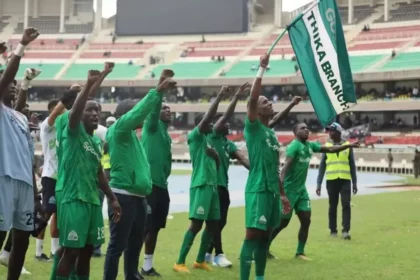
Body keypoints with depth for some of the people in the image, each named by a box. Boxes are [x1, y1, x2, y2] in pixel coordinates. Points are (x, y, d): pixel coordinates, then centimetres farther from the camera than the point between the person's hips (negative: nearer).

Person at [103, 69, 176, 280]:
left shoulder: (131, 134, 16)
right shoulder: (118, 129, -8)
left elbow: (145, 113, 16)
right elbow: (140, 111, -20)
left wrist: (161, 90, 8)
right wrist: (158, 90, -18)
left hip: (138, 197, 9)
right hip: (123, 196, -9)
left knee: (134, 245, 15)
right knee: (117, 245, -4)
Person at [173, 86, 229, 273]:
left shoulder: (208, 140, 19)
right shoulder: (195, 137, -5)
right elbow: (207, 117, -18)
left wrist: (215, 156, 8)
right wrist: (220, 97, -16)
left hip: (212, 185, 9)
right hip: (201, 185, -9)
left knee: (213, 224, 10)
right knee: (196, 224, -12)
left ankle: (200, 260, 21)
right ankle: (180, 262, -8)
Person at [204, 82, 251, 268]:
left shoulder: (229, 144, 17)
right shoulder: (213, 136, -5)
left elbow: (242, 158, 4)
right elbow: (226, 115, -17)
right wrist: (237, 97, -23)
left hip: (223, 185, 9)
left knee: (220, 221, 11)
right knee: (216, 221, -6)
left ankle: (207, 253, 20)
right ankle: (218, 255, -1)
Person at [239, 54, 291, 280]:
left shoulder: (272, 133, 18)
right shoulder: (253, 128, -4)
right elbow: (252, 99, -22)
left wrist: (282, 194, 22)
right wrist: (262, 69, -20)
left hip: (272, 190, 8)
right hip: (257, 189, -8)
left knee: (265, 236, 12)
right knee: (252, 235, -10)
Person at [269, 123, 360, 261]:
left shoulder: (310, 145, 8)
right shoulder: (294, 146, -16)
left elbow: (331, 149, 17)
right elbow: (286, 165, -29)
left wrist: (350, 145, 10)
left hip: (301, 189, 8)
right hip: (289, 189, -8)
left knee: (306, 220, 3)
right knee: (282, 222, -3)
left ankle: (300, 252, 13)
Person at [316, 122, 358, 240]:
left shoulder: (347, 145, 5)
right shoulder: (326, 146, 5)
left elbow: (352, 165, 9)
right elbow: (322, 166, 7)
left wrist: (354, 183, 6)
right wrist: (319, 183, 3)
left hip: (345, 180, -1)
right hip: (331, 180, 1)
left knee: (346, 204, -8)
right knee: (333, 206, 6)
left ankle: (346, 231, -7)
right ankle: (333, 231, 15)